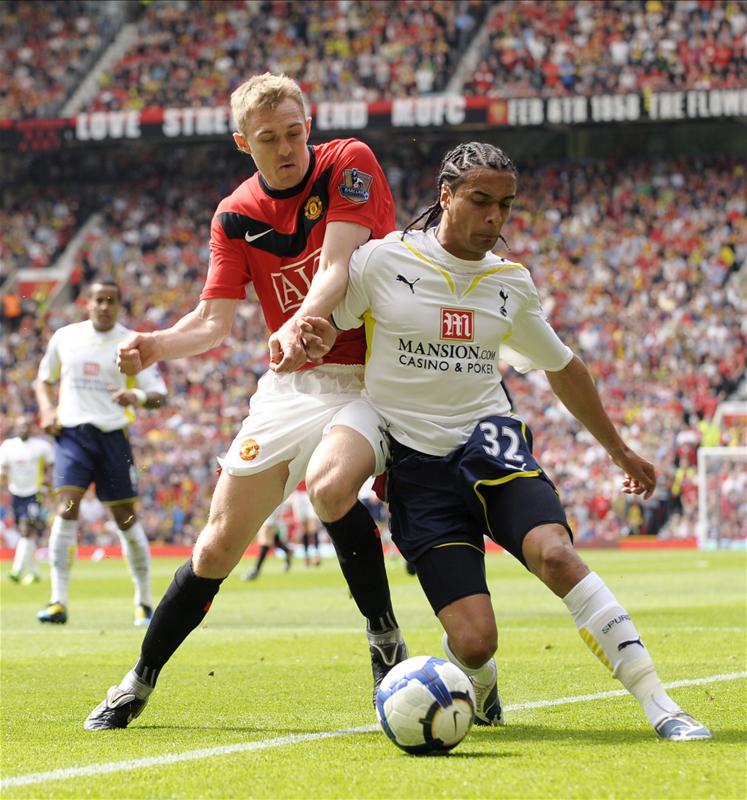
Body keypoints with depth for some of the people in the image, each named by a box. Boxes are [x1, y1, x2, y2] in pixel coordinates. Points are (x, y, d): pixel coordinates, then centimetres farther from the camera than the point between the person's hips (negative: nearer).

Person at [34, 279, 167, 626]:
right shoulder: (64, 337, 8)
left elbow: (158, 394, -2)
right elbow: (44, 379, 21)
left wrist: (137, 396, -24)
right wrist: (47, 409, 2)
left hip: (112, 435, -1)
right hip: (71, 433, 1)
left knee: (126, 519, 3)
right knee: (66, 509, -17)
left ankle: (144, 601, 19)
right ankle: (58, 601, -17)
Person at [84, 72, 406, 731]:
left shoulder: (350, 164, -6)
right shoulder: (236, 216, 5)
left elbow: (337, 266, -19)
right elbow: (214, 322, 3)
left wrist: (301, 324, -38)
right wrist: (155, 345, -17)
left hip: (366, 375, -4)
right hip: (290, 383, 4)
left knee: (335, 484, -35)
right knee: (221, 540, 2)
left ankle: (387, 644, -18)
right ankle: (139, 684, 15)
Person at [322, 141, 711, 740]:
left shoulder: (513, 284, 10)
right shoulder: (382, 261, -3)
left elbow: (561, 366, 25)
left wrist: (620, 450, 32)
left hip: (492, 443, 2)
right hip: (417, 465, -2)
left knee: (555, 554, -30)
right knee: (474, 641, -16)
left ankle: (661, 709, -29)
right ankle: (480, 685, 24)